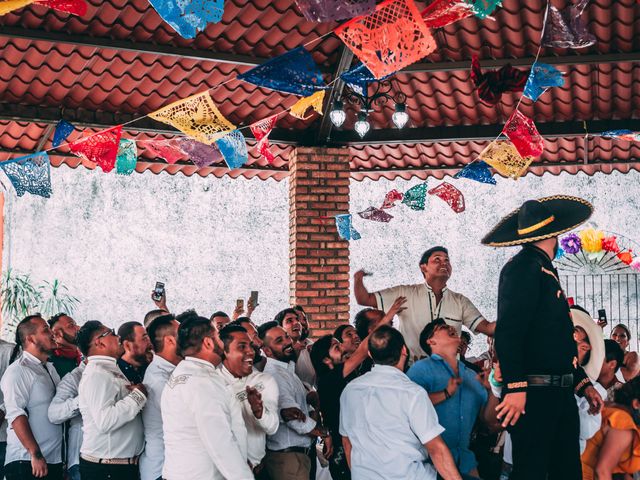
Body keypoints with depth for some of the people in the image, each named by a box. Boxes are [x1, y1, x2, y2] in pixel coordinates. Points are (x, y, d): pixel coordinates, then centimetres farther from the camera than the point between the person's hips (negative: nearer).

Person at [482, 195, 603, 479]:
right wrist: (515, 388, -25)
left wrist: (582, 382, 20)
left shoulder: (546, 271, 20)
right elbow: (508, 332, -19)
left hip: (561, 395, 10)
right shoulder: (523, 267, -10)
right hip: (533, 395, -10)